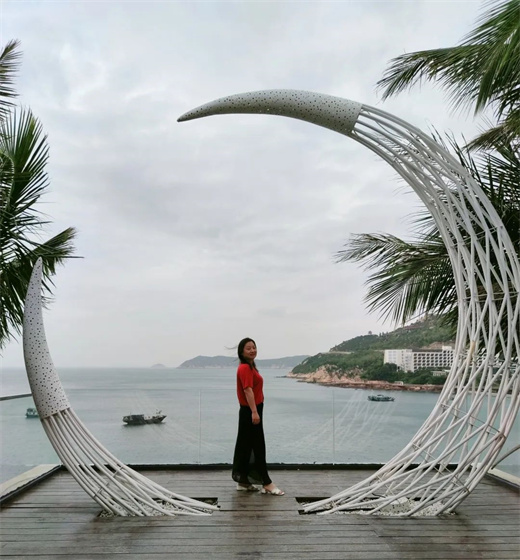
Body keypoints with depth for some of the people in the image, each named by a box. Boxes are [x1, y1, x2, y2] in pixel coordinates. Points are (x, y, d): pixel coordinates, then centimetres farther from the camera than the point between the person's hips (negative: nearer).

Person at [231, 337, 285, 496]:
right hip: (250, 411, -10)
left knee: (246, 446, 13)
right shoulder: (245, 368, -17)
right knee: (258, 447, -3)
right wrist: (254, 412, -33)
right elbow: (248, 390, -27)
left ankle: (243, 482, 21)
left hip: (249, 411, 10)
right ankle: (267, 484, 5)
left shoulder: (250, 367, 15)